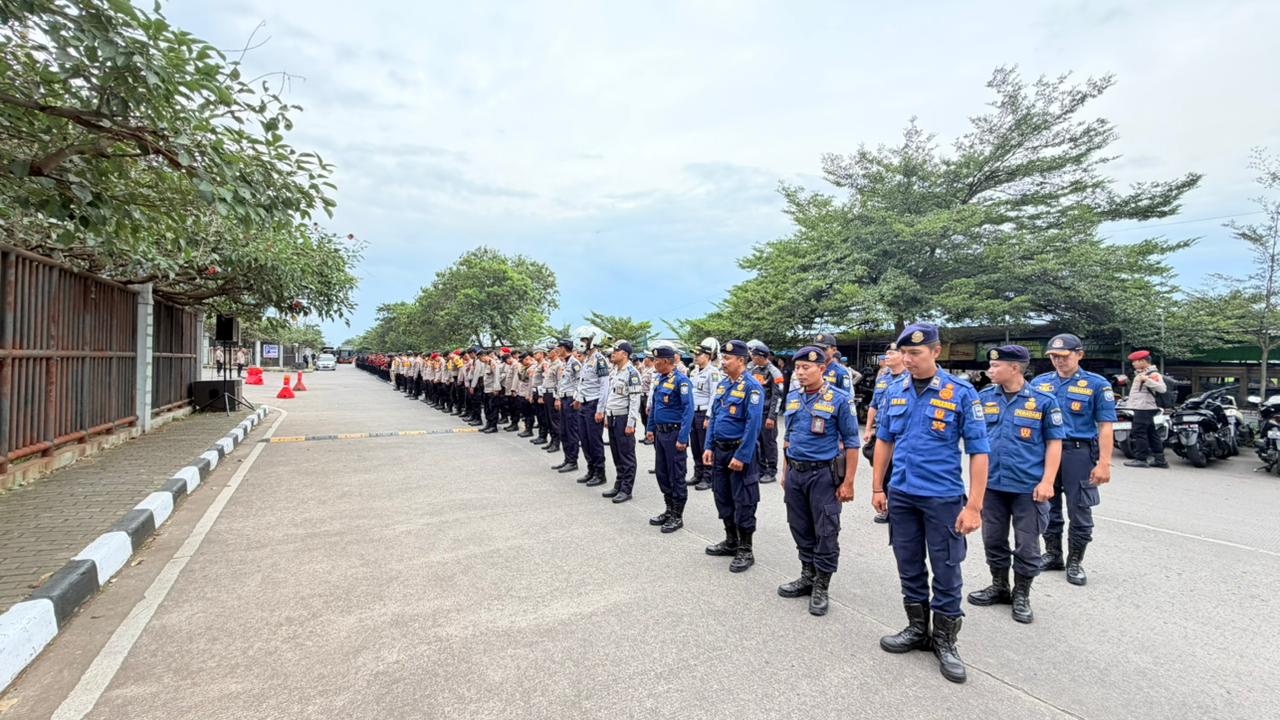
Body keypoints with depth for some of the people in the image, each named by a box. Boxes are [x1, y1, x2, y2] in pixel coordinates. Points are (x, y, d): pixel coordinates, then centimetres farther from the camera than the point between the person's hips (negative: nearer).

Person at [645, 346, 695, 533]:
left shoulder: (681, 380, -16)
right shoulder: (659, 379, 9)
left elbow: (688, 410, -20)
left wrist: (682, 438, -23)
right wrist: (650, 428, 16)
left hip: (674, 433, -8)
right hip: (660, 433, 8)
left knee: (676, 476, 2)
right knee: (662, 474, 15)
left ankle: (677, 517, 14)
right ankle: (669, 510, 29)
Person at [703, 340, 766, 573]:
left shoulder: (752, 386, -15)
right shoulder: (723, 384, 9)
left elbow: (753, 424, -20)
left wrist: (741, 456, -21)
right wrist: (709, 447, 7)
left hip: (740, 451, -8)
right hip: (720, 450, 8)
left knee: (743, 503, 2)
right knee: (723, 498, 16)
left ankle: (745, 551, 15)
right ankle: (731, 542, 32)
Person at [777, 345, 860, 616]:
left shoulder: (839, 399, -9)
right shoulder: (792, 397, 8)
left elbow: (851, 442, -8)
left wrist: (848, 482, -11)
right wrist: (785, 472, 15)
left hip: (823, 475, -6)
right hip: (795, 474, 6)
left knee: (826, 533, 2)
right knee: (801, 530, 15)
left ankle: (821, 587, 16)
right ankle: (807, 577, 31)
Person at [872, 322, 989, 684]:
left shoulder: (961, 393, -10)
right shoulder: (894, 392, 2)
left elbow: (979, 451, -10)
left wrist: (974, 506, -14)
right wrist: (877, 487, 9)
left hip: (943, 498, -4)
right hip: (901, 496, 4)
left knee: (946, 573, 9)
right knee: (910, 568, 16)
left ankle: (945, 641, 27)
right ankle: (917, 629, 34)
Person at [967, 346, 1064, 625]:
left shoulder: (1043, 401, -6)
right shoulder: (984, 397, 2)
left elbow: (1054, 442, -3)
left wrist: (1047, 481, -10)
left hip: (1028, 486, -3)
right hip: (992, 484, 3)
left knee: (1027, 546, 8)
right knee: (993, 540, 14)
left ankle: (1021, 595, 26)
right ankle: (999, 586, 33)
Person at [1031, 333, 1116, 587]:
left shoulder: (1096, 384, -1)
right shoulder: (1039, 383, 8)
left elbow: (1105, 427, -5)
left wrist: (1104, 463, -12)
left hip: (1079, 453, -3)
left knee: (1080, 511, 5)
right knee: (1049, 508, 13)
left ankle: (1075, 562, 19)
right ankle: (1052, 555, 27)